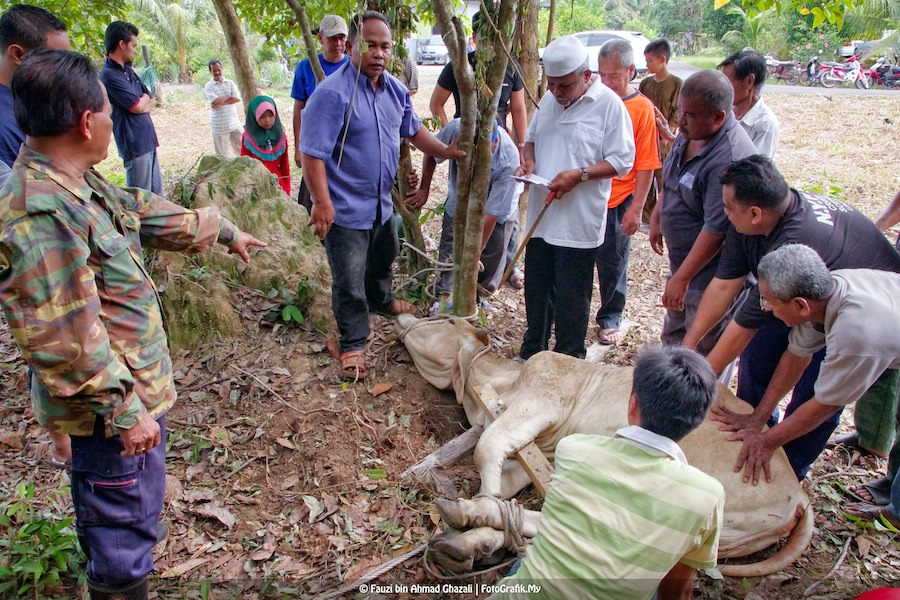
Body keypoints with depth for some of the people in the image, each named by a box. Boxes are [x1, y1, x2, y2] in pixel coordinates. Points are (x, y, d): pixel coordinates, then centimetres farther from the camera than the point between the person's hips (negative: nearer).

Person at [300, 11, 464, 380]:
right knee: (349, 282, 1)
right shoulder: (333, 93, -22)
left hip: (382, 203, 8)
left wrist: (445, 151, 4)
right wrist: (322, 202, -26)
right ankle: (353, 344, 18)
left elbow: (413, 130, 17)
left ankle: (381, 300, 58)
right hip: (346, 209, -8)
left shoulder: (395, 89, 3)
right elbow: (312, 152, -23)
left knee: (383, 260, 30)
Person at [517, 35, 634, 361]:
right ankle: (531, 354, 35)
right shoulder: (548, 99, 8)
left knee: (571, 300, 4)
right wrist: (529, 161, 0)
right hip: (541, 215, 7)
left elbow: (623, 161, -11)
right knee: (536, 290, 18)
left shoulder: (609, 104, -11)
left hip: (578, 221, -6)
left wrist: (579, 175, -22)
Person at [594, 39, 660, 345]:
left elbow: (646, 167, -8)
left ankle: (610, 319, 28)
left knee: (612, 266, 10)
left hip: (617, 204, -3)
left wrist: (636, 208, -11)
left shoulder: (642, 109, -8)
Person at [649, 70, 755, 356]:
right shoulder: (690, 132, -2)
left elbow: (716, 230, -31)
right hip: (684, 260, 10)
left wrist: (681, 279, -26)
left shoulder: (728, 159, -32)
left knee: (704, 353, 8)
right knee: (673, 337, 27)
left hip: (709, 271, -9)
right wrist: (656, 217, 18)